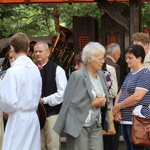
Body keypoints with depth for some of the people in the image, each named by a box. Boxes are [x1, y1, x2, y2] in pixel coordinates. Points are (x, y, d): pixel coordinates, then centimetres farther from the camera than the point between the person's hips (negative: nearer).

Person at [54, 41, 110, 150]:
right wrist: (93, 104, -14)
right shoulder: (78, 76, -11)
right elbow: (71, 102, -13)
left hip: (96, 126, 6)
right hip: (79, 126, -6)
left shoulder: (101, 75, 10)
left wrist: (102, 102, -3)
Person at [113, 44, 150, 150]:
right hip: (124, 119, 9)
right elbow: (120, 93, 15)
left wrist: (118, 107, -11)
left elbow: (137, 97, -21)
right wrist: (117, 110, -4)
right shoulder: (130, 75, 17)